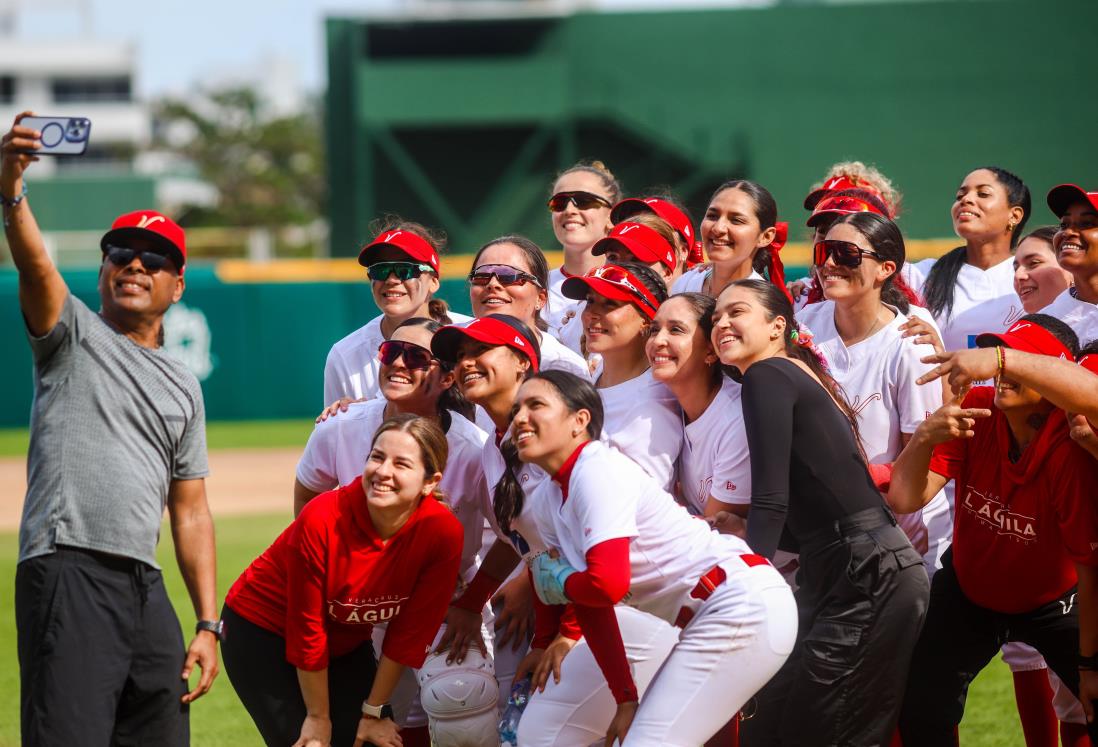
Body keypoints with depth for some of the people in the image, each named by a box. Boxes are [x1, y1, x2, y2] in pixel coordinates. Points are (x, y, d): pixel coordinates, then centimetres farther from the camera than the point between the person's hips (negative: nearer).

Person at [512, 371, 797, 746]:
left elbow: (607, 584, -27)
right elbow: (590, 609, 12)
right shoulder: (545, 501, 11)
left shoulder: (598, 470, -15)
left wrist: (556, 581, -5)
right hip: (699, 621, 9)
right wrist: (626, 699, 7)